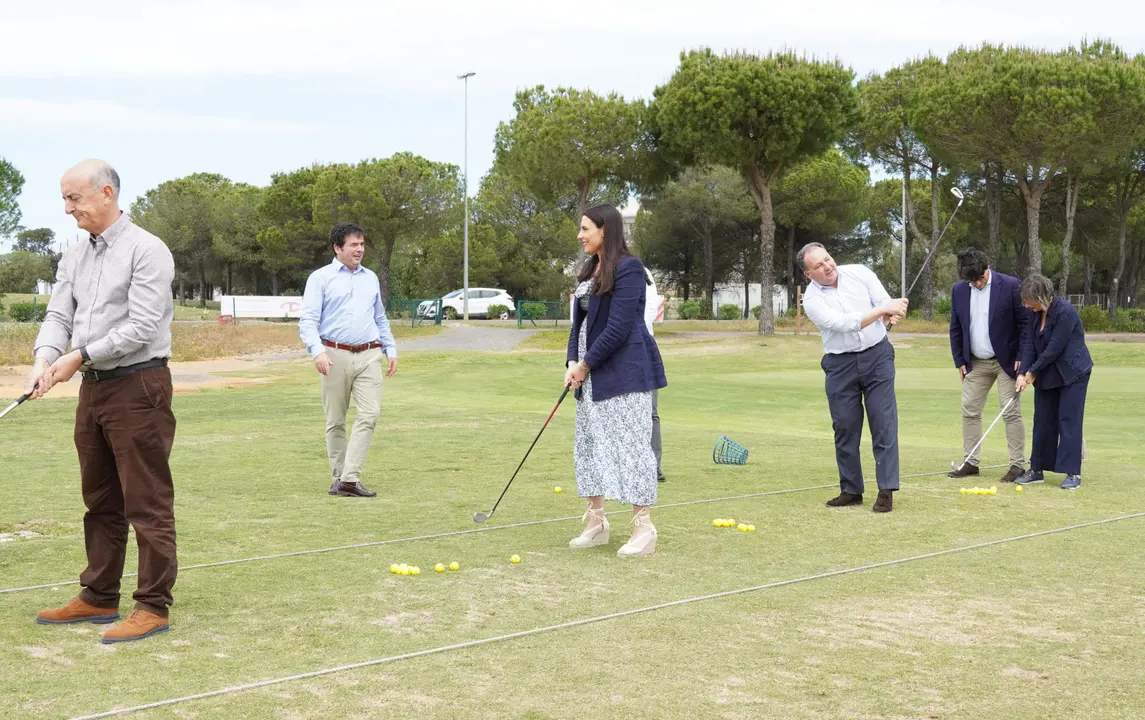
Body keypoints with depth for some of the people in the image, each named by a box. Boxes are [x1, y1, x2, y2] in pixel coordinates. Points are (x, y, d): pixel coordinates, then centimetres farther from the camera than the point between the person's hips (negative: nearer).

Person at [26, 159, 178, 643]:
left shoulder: (146, 250, -11)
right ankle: (99, 598, 23)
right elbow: (59, 316, 8)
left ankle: (154, 605, 2)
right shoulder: (74, 258, 13)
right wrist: (45, 359, -12)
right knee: (99, 500, 14)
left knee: (147, 503, -4)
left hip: (137, 387, -8)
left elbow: (141, 327, -18)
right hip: (93, 388, 8)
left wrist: (80, 356, -17)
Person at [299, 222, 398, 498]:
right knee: (335, 421, 4)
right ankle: (338, 478, 14)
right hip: (335, 356, -3)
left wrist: (391, 350, 16)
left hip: (369, 355, 3)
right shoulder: (321, 278, 1)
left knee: (370, 414, -12)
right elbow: (307, 320, -6)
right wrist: (317, 351, -21)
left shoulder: (371, 278, 17)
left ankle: (350, 478, -13)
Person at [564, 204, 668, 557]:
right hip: (591, 374, 9)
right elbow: (580, 321, 13)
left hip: (624, 371, -9)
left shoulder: (628, 268, -15)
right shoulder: (590, 269, 13)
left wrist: (586, 365, -13)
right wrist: (573, 362, -1)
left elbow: (618, 328, -20)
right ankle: (596, 522, 22)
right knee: (589, 444, 12)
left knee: (629, 444, -6)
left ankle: (643, 527, 2)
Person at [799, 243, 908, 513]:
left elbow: (890, 307, -4)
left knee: (884, 424, -5)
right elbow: (843, 323, -23)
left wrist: (890, 316, -28)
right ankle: (851, 490, 15)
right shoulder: (812, 299, -9)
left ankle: (886, 490, -4)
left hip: (877, 356, 0)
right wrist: (882, 309, -27)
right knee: (845, 428, 4)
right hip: (840, 364, 0)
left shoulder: (860, 273, -2)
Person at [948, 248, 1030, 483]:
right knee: (970, 411, 4)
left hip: (1006, 361, -4)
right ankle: (970, 463, 12)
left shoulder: (1011, 286, -12)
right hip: (975, 363, 5)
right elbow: (955, 329, 8)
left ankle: (1018, 464, 2)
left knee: (1011, 413, -4)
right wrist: (960, 361, 5)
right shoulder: (958, 290, 1)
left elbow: (1026, 322, -8)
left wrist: (1021, 357, -11)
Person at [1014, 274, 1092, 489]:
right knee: (1043, 421, 8)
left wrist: (1033, 371, -13)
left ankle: (1073, 473, -3)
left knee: (1069, 420, -7)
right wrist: (1023, 373, -10)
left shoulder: (1066, 312, -23)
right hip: (1047, 374, 7)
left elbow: (1054, 349, -22)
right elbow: (1031, 345, 1)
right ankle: (1037, 469, 15)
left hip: (1072, 373, -7)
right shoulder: (1036, 313, 0)